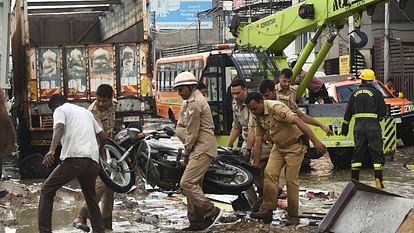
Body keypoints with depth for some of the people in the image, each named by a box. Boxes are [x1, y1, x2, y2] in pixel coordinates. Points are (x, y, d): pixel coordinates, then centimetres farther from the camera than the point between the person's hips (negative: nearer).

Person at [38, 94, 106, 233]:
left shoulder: (60, 110, 11)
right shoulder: (86, 112, 30)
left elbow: (59, 128, -11)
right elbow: (103, 135, 32)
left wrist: (51, 151, -24)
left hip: (74, 158, -6)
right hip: (93, 160, 6)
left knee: (47, 191, 9)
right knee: (90, 197, 24)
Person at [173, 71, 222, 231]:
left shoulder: (194, 103, -14)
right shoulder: (195, 100, 19)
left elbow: (193, 132, -15)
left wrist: (186, 150, -2)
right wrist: (188, 150, 12)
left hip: (202, 149, -11)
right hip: (199, 149, 11)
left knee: (187, 183, -16)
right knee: (193, 185, 11)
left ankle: (211, 212, -10)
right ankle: (196, 221, 15)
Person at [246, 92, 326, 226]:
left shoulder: (276, 107, -26)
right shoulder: (258, 116, 0)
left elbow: (298, 121, -32)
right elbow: (259, 136, 8)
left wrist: (315, 141, -38)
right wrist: (256, 159, 6)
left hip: (294, 145, -7)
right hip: (278, 147, 7)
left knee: (291, 180, -6)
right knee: (269, 173, -9)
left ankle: (293, 216, 4)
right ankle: (267, 210, -6)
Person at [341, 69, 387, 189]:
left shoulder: (355, 93, 10)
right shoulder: (376, 93, -1)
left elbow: (348, 111, 12)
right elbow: (383, 111, -3)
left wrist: (345, 125, 19)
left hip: (359, 126, 3)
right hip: (373, 126, -3)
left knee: (358, 152, 9)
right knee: (376, 152, 0)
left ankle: (354, 179, 8)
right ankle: (378, 180, -5)